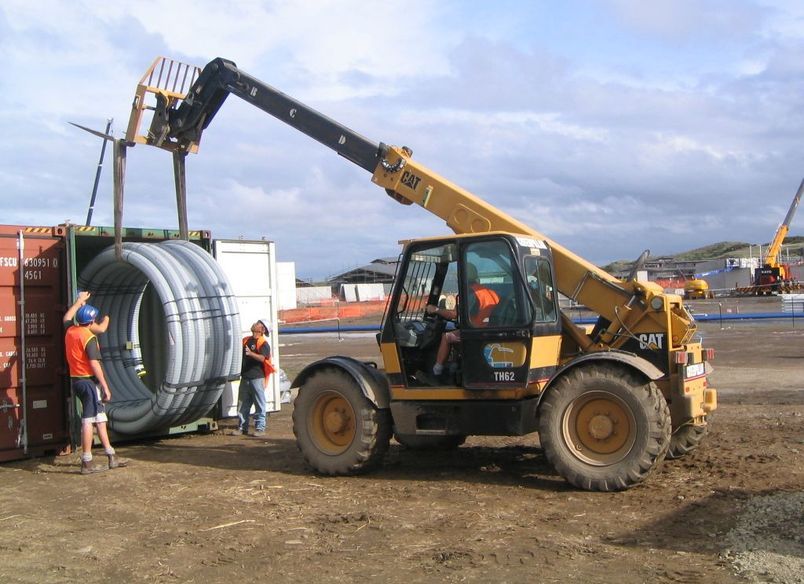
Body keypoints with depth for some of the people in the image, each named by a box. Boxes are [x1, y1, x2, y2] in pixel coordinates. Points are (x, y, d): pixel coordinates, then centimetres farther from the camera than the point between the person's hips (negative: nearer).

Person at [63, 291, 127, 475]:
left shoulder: (70, 331, 7)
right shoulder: (89, 337, -16)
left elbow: (67, 317, 31)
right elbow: (94, 364, -22)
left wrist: (79, 301, 43)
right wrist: (106, 387, -20)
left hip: (76, 380, 9)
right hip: (89, 380, -9)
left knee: (100, 417, 15)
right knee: (89, 420, -7)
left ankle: (112, 457, 20)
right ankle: (87, 463, -5)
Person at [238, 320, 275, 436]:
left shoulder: (263, 343, -7)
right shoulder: (246, 340, 16)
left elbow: (262, 358, -22)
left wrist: (251, 353, -36)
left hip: (257, 378, -7)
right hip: (245, 377, 7)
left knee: (259, 404, -2)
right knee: (243, 404, 11)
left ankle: (260, 428, 1)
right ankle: (242, 427, 18)